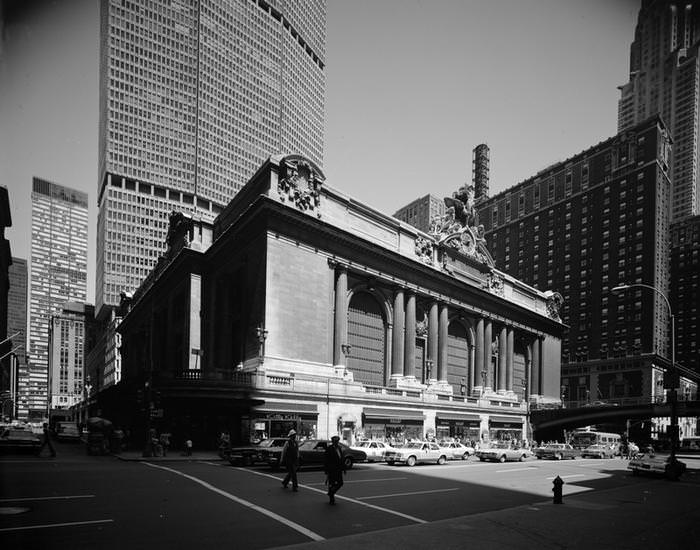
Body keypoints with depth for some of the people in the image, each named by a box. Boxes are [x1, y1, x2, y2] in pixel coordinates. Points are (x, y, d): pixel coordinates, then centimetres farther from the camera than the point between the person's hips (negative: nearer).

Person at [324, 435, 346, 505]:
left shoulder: (339, 448, 11)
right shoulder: (329, 449, -11)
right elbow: (325, 460, -13)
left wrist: (343, 468, 12)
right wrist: (326, 470, -16)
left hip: (338, 470, 7)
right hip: (331, 470, -7)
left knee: (340, 483, 6)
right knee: (332, 484, -1)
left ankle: (331, 493, 28)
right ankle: (331, 500, 12)